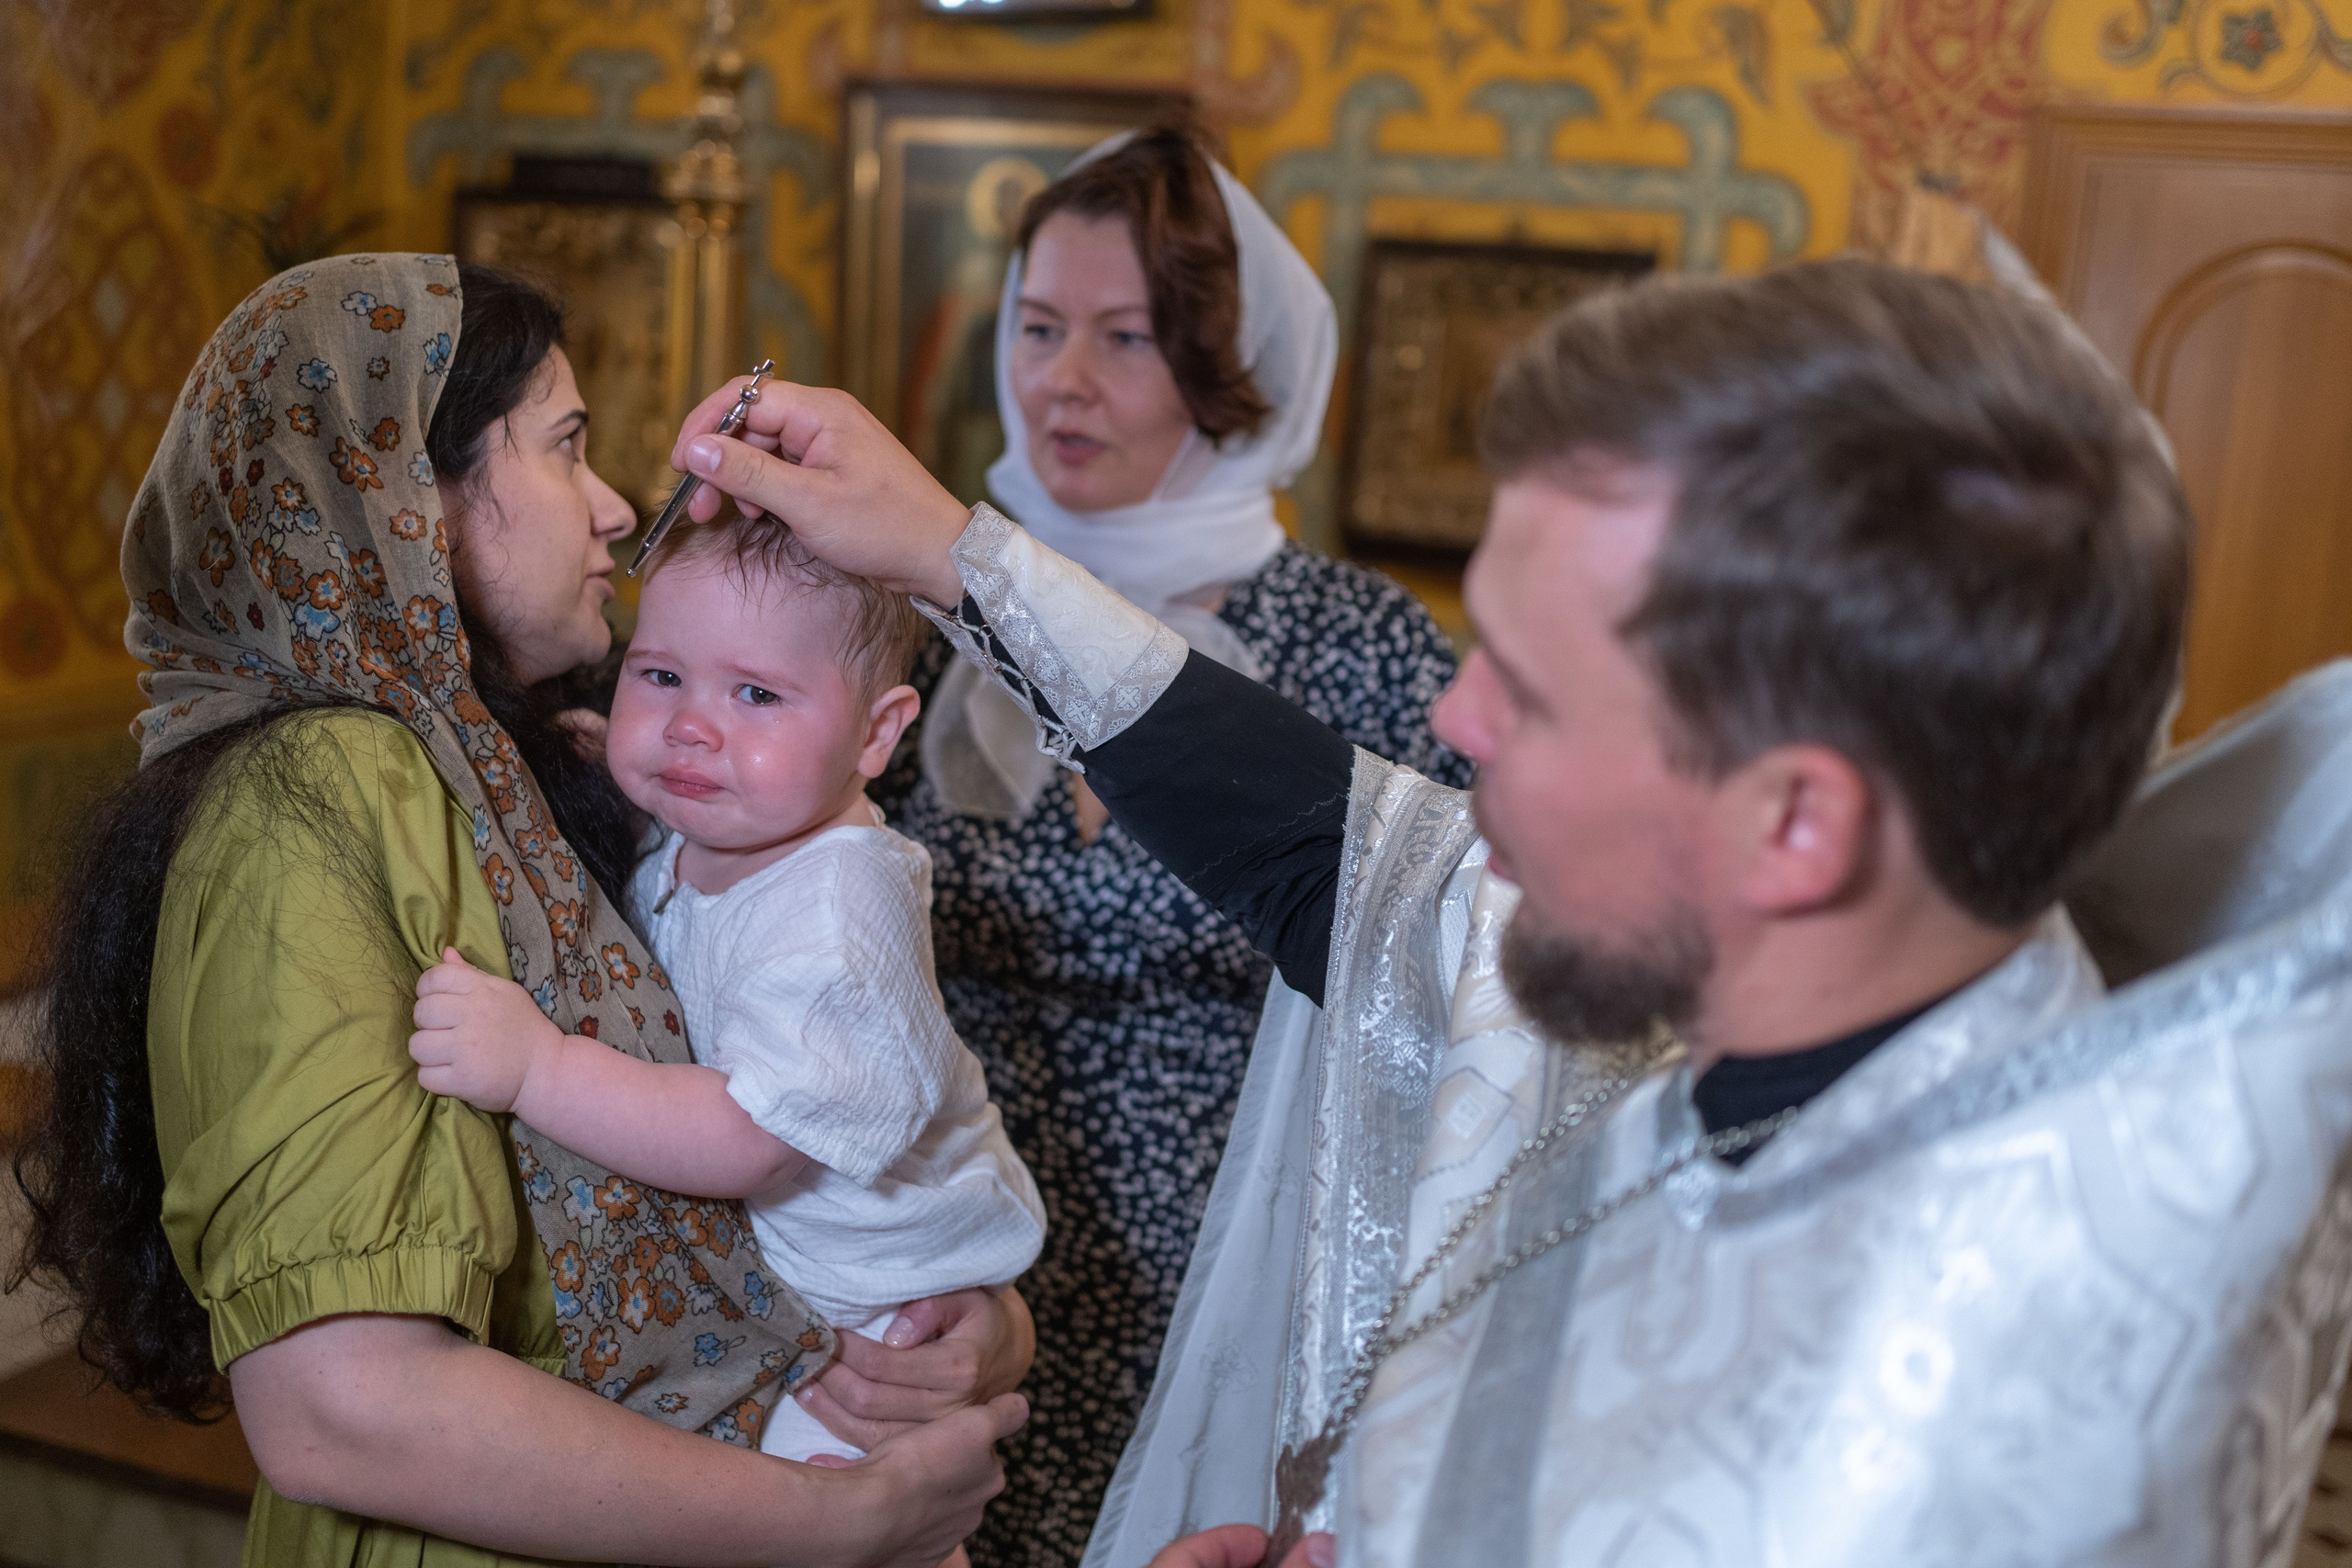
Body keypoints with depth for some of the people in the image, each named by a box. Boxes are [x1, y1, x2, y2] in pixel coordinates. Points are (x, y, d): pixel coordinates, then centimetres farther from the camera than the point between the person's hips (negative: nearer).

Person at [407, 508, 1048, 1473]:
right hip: (749, 1251, 8)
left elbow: (744, 1139, -37)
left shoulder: (831, 919, -34)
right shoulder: (706, 831, -7)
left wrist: (539, 1066, -44)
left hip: (881, 1297, -8)